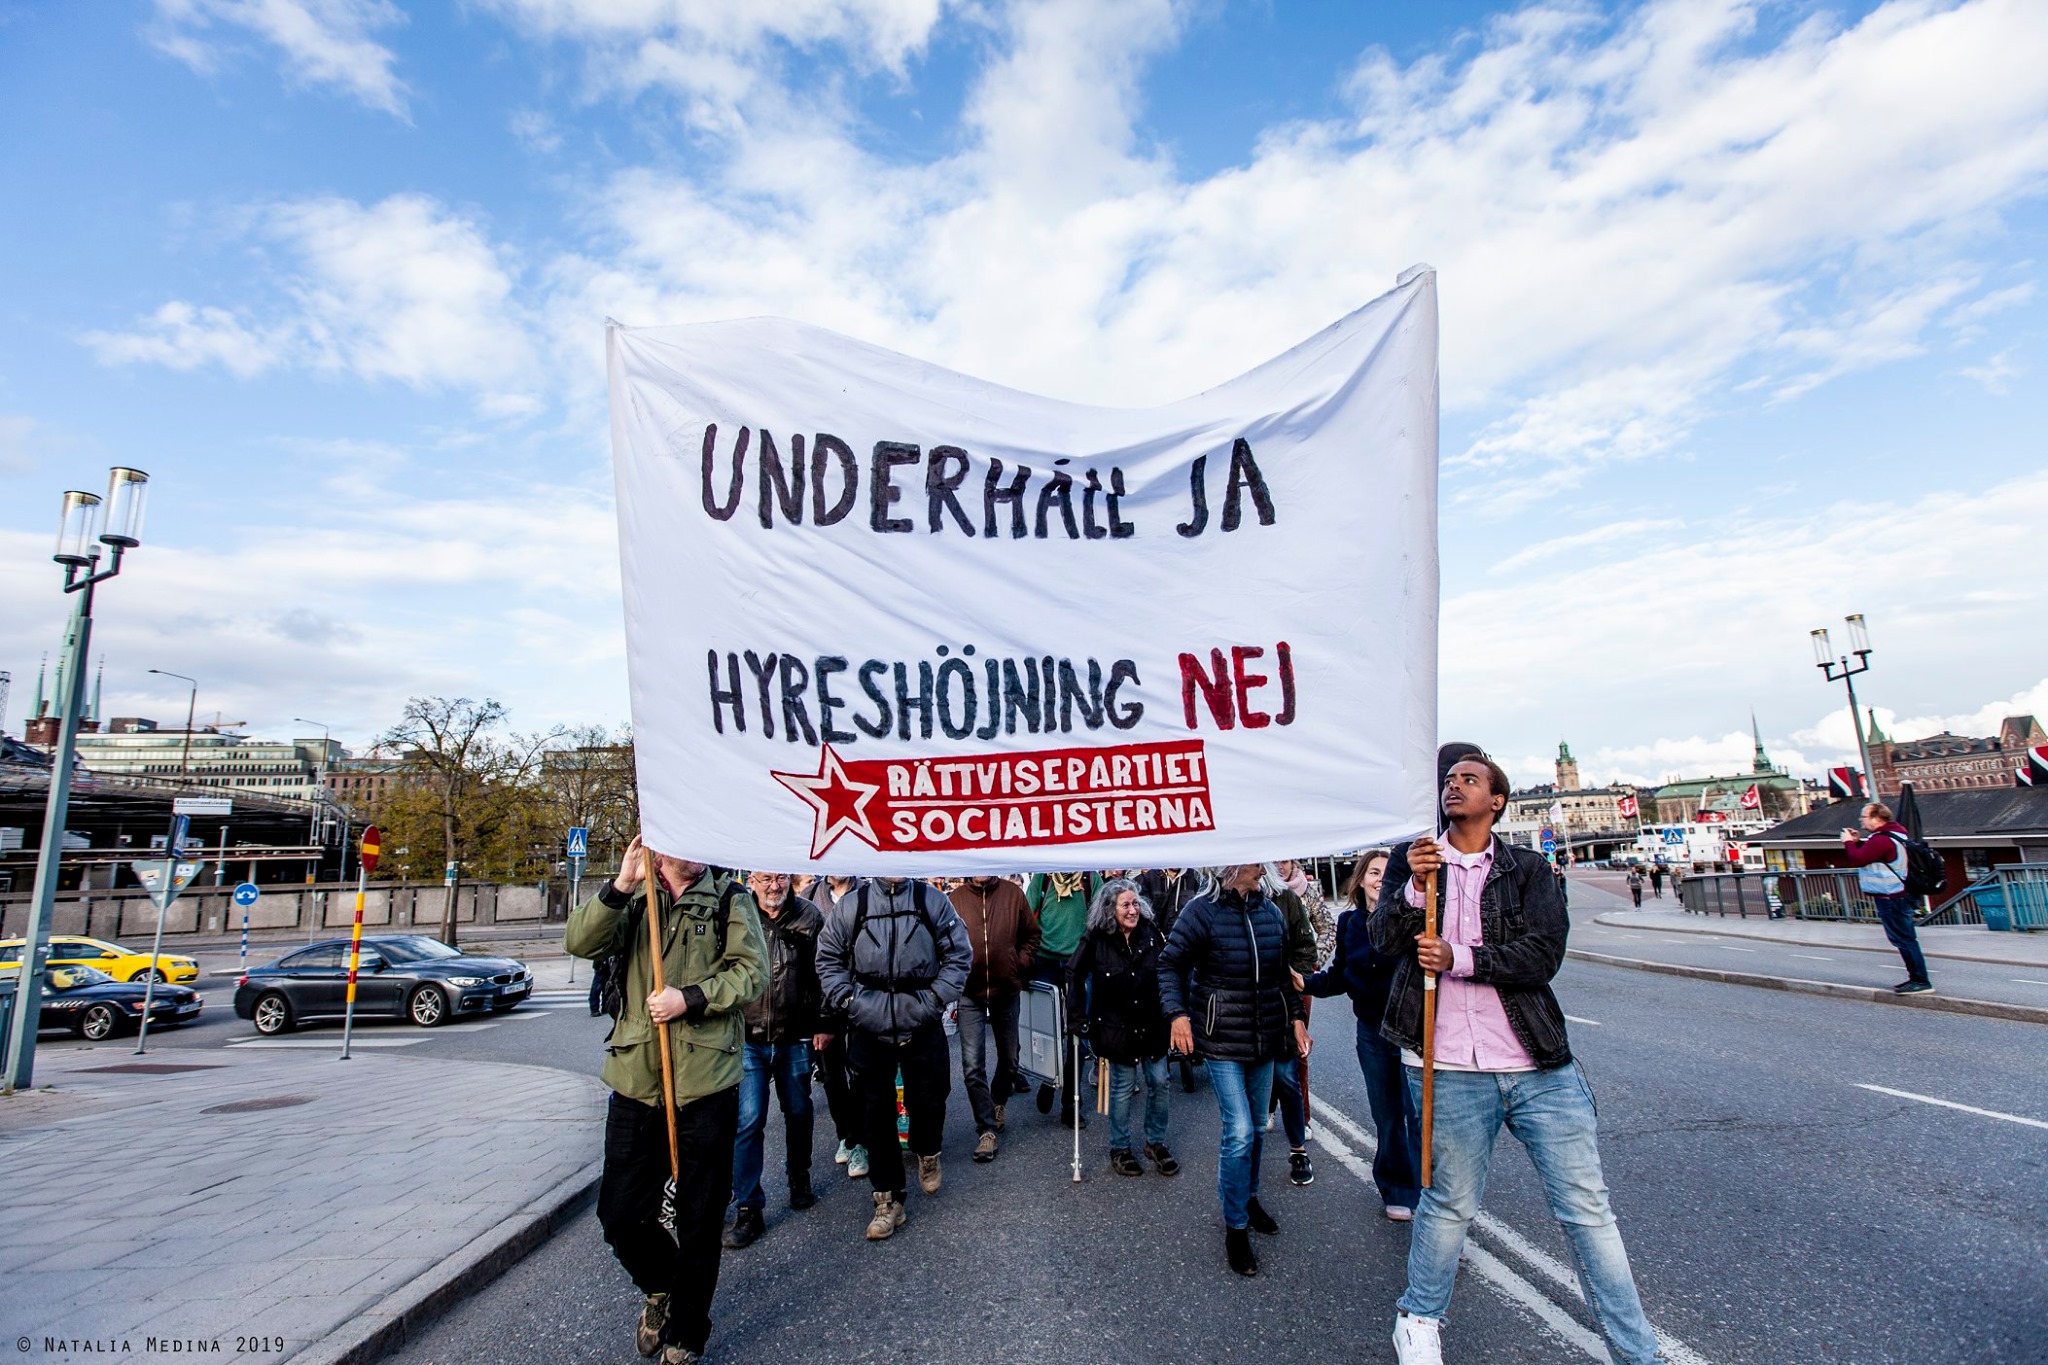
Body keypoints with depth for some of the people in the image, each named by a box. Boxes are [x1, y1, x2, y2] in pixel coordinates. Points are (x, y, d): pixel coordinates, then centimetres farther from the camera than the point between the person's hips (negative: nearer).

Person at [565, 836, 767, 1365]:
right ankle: (661, 1287, 41)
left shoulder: (730, 898, 2)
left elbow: (751, 970, -6)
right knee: (619, 1213, 9)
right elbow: (581, 943, -8)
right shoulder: (632, 900, 8)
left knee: (699, 1219, 9)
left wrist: (691, 998, -18)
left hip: (707, 1083, -2)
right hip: (635, 1081, 2)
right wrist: (621, 886, -22)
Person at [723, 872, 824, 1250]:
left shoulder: (809, 916, -4)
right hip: (748, 1038, -1)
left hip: (795, 1038, 1)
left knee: (798, 1113, 17)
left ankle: (799, 1180, 39)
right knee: (748, 1121, -3)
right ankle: (748, 1208, 10)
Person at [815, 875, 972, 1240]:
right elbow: (828, 958, 6)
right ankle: (888, 1199, 23)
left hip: (923, 1026, 0)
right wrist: (847, 1000, -4)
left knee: (928, 1101, 7)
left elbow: (959, 954, 0)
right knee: (875, 1114, 7)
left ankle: (927, 1152, 42)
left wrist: (935, 999, -7)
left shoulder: (932, 900, -4)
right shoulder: (851, 905, -3)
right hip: (868, 1029, 1)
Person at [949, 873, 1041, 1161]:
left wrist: (1021, 964, -4)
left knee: (1009, 1059, 19)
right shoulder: (956, 898, -9)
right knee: (972, 1066, -6)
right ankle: (986, 1129, 9)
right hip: (970, 994, -2)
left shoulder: (1012, 893, -6)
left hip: (1006, 991, 2)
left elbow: (1031, 934, 5)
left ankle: (998, 1103, 46)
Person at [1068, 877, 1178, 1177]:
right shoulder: (1095, 940, -13)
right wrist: (1078, 1019, -8)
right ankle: (1119, 1149, 25)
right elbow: (1076, 979, -5)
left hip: (1152, 1024, 3)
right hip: (1116, 1026, -3)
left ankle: (1156, 1142, 29)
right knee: (1123, 1088, 7)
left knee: (1159, 1083, 9)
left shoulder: (1150, 931, -5)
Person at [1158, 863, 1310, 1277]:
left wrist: (1296, 1015, 10)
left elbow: (1283, 973, 14)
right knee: (1239, 1131, -8)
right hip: (1223, 1040, -5)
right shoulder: (1202, 910, -15)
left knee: (1256, 1127, 18)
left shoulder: (1271, 911, 2)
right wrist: (1177, 1012, -20)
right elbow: (1170, 963, -9)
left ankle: (1249, 1198, 40)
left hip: (1265, 1038, 6)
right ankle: (1235, 1227, 10)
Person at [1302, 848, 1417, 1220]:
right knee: (1387, 1118, 15)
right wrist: (1307, 983, -7)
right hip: (1373, 1033, 4)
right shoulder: (1349, 923, 3)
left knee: (1419, 1117, -1)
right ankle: (1397, 1192, 32)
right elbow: (1340, 976, 8)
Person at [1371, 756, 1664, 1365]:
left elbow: (1544, 954, -9)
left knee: (1587, 1206, 8)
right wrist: (1414, 888, -21)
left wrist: (1458, 958, -17)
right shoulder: (1411, 859, 5)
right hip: (1451, 1069, 0)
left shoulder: (1528, 868, 4)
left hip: (1539, 1065, 1)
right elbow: (1383, 941, -6)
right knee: (1450, 1204, 12)